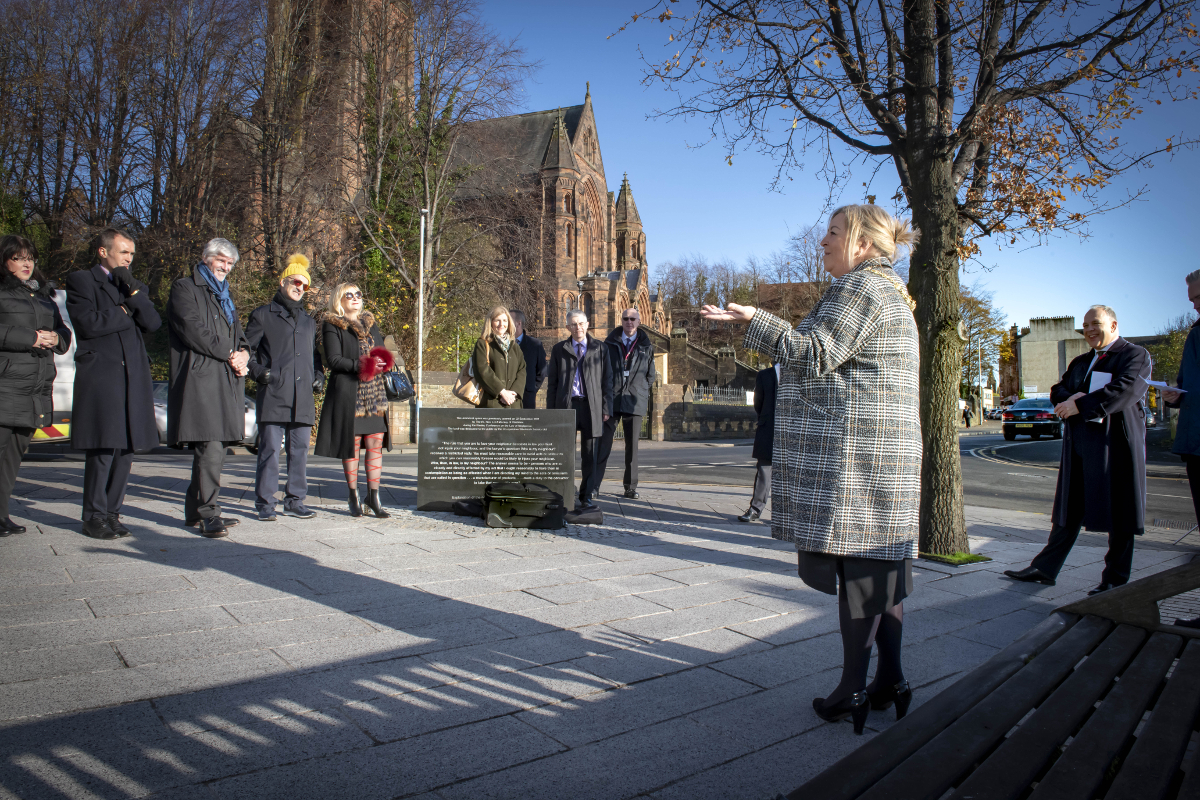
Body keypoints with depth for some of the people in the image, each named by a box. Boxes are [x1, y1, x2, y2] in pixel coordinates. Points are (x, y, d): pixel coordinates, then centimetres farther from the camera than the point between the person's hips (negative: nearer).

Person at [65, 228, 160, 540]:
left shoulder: (138, 287, 22)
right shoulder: (80, 281, 6)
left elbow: (153, 323, 5)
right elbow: (89, 323, -10)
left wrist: (133, 291, -4)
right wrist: (125, 312, 1)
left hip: (134, 378, 5)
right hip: (100, 376, -5)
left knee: (125, 450, 5)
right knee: (102, 450, -6)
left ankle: (111, 512, 14)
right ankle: (94, 517, 5)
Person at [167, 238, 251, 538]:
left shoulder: (224, 294, 27)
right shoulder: (184, 288, 3)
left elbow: (238, 333, 26)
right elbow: (193, 330, -11)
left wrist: (243, 353, 3)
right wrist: (229, 353, -10)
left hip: (227, 379, 8)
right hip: (201, 378, -8)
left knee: (216, 446, 7)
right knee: (210, 447, -14)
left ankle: (196, 510, 16)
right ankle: (208, 513, -9)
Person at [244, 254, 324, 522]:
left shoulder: (308, 321, 24)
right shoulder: (263, 315, 9)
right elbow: (246, 349, 7)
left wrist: (319, 375, 14)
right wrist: (257, 371, -9)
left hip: (303, 398, 5)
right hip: (273, 395, -5)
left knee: (300, 450, 5)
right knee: (270, 449, -5)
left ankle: (295, 500, 14)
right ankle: (264, 503, 3)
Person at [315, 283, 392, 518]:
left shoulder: (370, 323, 20)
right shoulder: (332, 326, 3)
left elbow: (382, 351, 21)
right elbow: (333, 360, -7)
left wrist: (380, 365, -2)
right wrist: (360, 366, -19)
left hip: (375, 393, 5)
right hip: (348, 394, -4)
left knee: (376, 444, -1)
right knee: (352, 444, -1)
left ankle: (374, 496, 5)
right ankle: (354, 497, 10)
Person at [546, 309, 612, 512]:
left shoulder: (600, 348, 9)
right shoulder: (559, 349, 11)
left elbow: (607, 379, 7)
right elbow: (552, 382, 11)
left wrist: (606, 409, -1)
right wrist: (551, 411, 3)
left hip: (592, 406, 0)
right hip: (566, 405, 1)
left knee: (590, 455, 2)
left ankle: (586, 498, 10)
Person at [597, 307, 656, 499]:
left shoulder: (646, 347, 11)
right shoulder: (610, 344, 8)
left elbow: (651, 377, 17)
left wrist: (640, 390, 7)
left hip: (635, 402, 1)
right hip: (611, 401, -1)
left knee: (632, 446, 5)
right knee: (603, 443, -6)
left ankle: (631, 487, 13)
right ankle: (594, 485, -4)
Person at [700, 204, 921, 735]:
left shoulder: (859, 286, -9)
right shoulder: (889, 291, 23)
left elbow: (814, 355, -17)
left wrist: (754, 320, -14)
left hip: (853, 452, -10)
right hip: (882, 453, 10)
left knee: (857, 566, -6)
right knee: (880, 563, 11)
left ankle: (853, 692, 3)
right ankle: (891, 682, 19)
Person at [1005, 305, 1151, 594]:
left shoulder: (1136, 355, -2)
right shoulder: (1080, 362, 21)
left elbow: (1125, 391, -17)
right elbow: (1057, 390, 14)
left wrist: (1081, 405, -16)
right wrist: (1071, 397, -9)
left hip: (1116, 445, -6)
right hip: (1079, 446, 6)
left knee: (1119, 516, 2)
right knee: (1068, 511, 11)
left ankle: (1115, 580, 12)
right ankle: (1044, 569, 15)